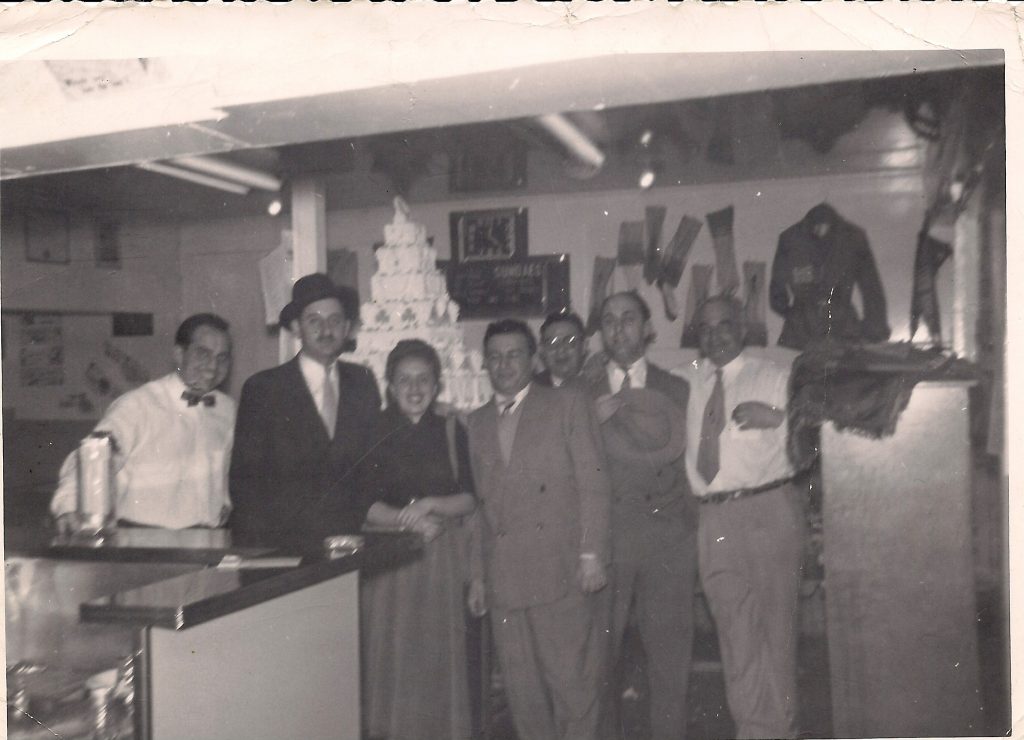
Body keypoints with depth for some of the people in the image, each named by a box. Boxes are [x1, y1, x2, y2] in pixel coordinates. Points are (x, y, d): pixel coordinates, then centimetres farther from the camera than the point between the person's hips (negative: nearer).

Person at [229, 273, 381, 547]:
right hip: (280, 542, -2)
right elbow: (244, 477, 0)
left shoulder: (363, 383, 10)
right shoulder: (262, 388, 0)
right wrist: (254, 552, -7)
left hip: (348, 542, 3)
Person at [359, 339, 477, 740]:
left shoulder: (451, 432, 6)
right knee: (390, 653, 0)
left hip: (442, 558, 2)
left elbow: (469, 499, 3)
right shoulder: (375, 432, 0)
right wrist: (410, 521, -19)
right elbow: (366, 504, -4)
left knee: (439, 654, 4)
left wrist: (431, 505, -14)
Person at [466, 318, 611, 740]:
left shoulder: (568, 404, 5)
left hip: (561, 570, -4)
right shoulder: (477, 422, 17)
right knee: (521, 688, 7)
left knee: (572, 680, -2)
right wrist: (477, 575, 12)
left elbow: (593, 483, -1)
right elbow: (481, 502, 15)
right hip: (504, 576, 4)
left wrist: (592, 554, -8)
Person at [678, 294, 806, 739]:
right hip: (712, 517, 3)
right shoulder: (686, 381, 14)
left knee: (776, 625, 3)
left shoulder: (774, 377, 5)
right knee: (734, 630, 7)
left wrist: (779, 418, -18)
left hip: (769, 509, -3)